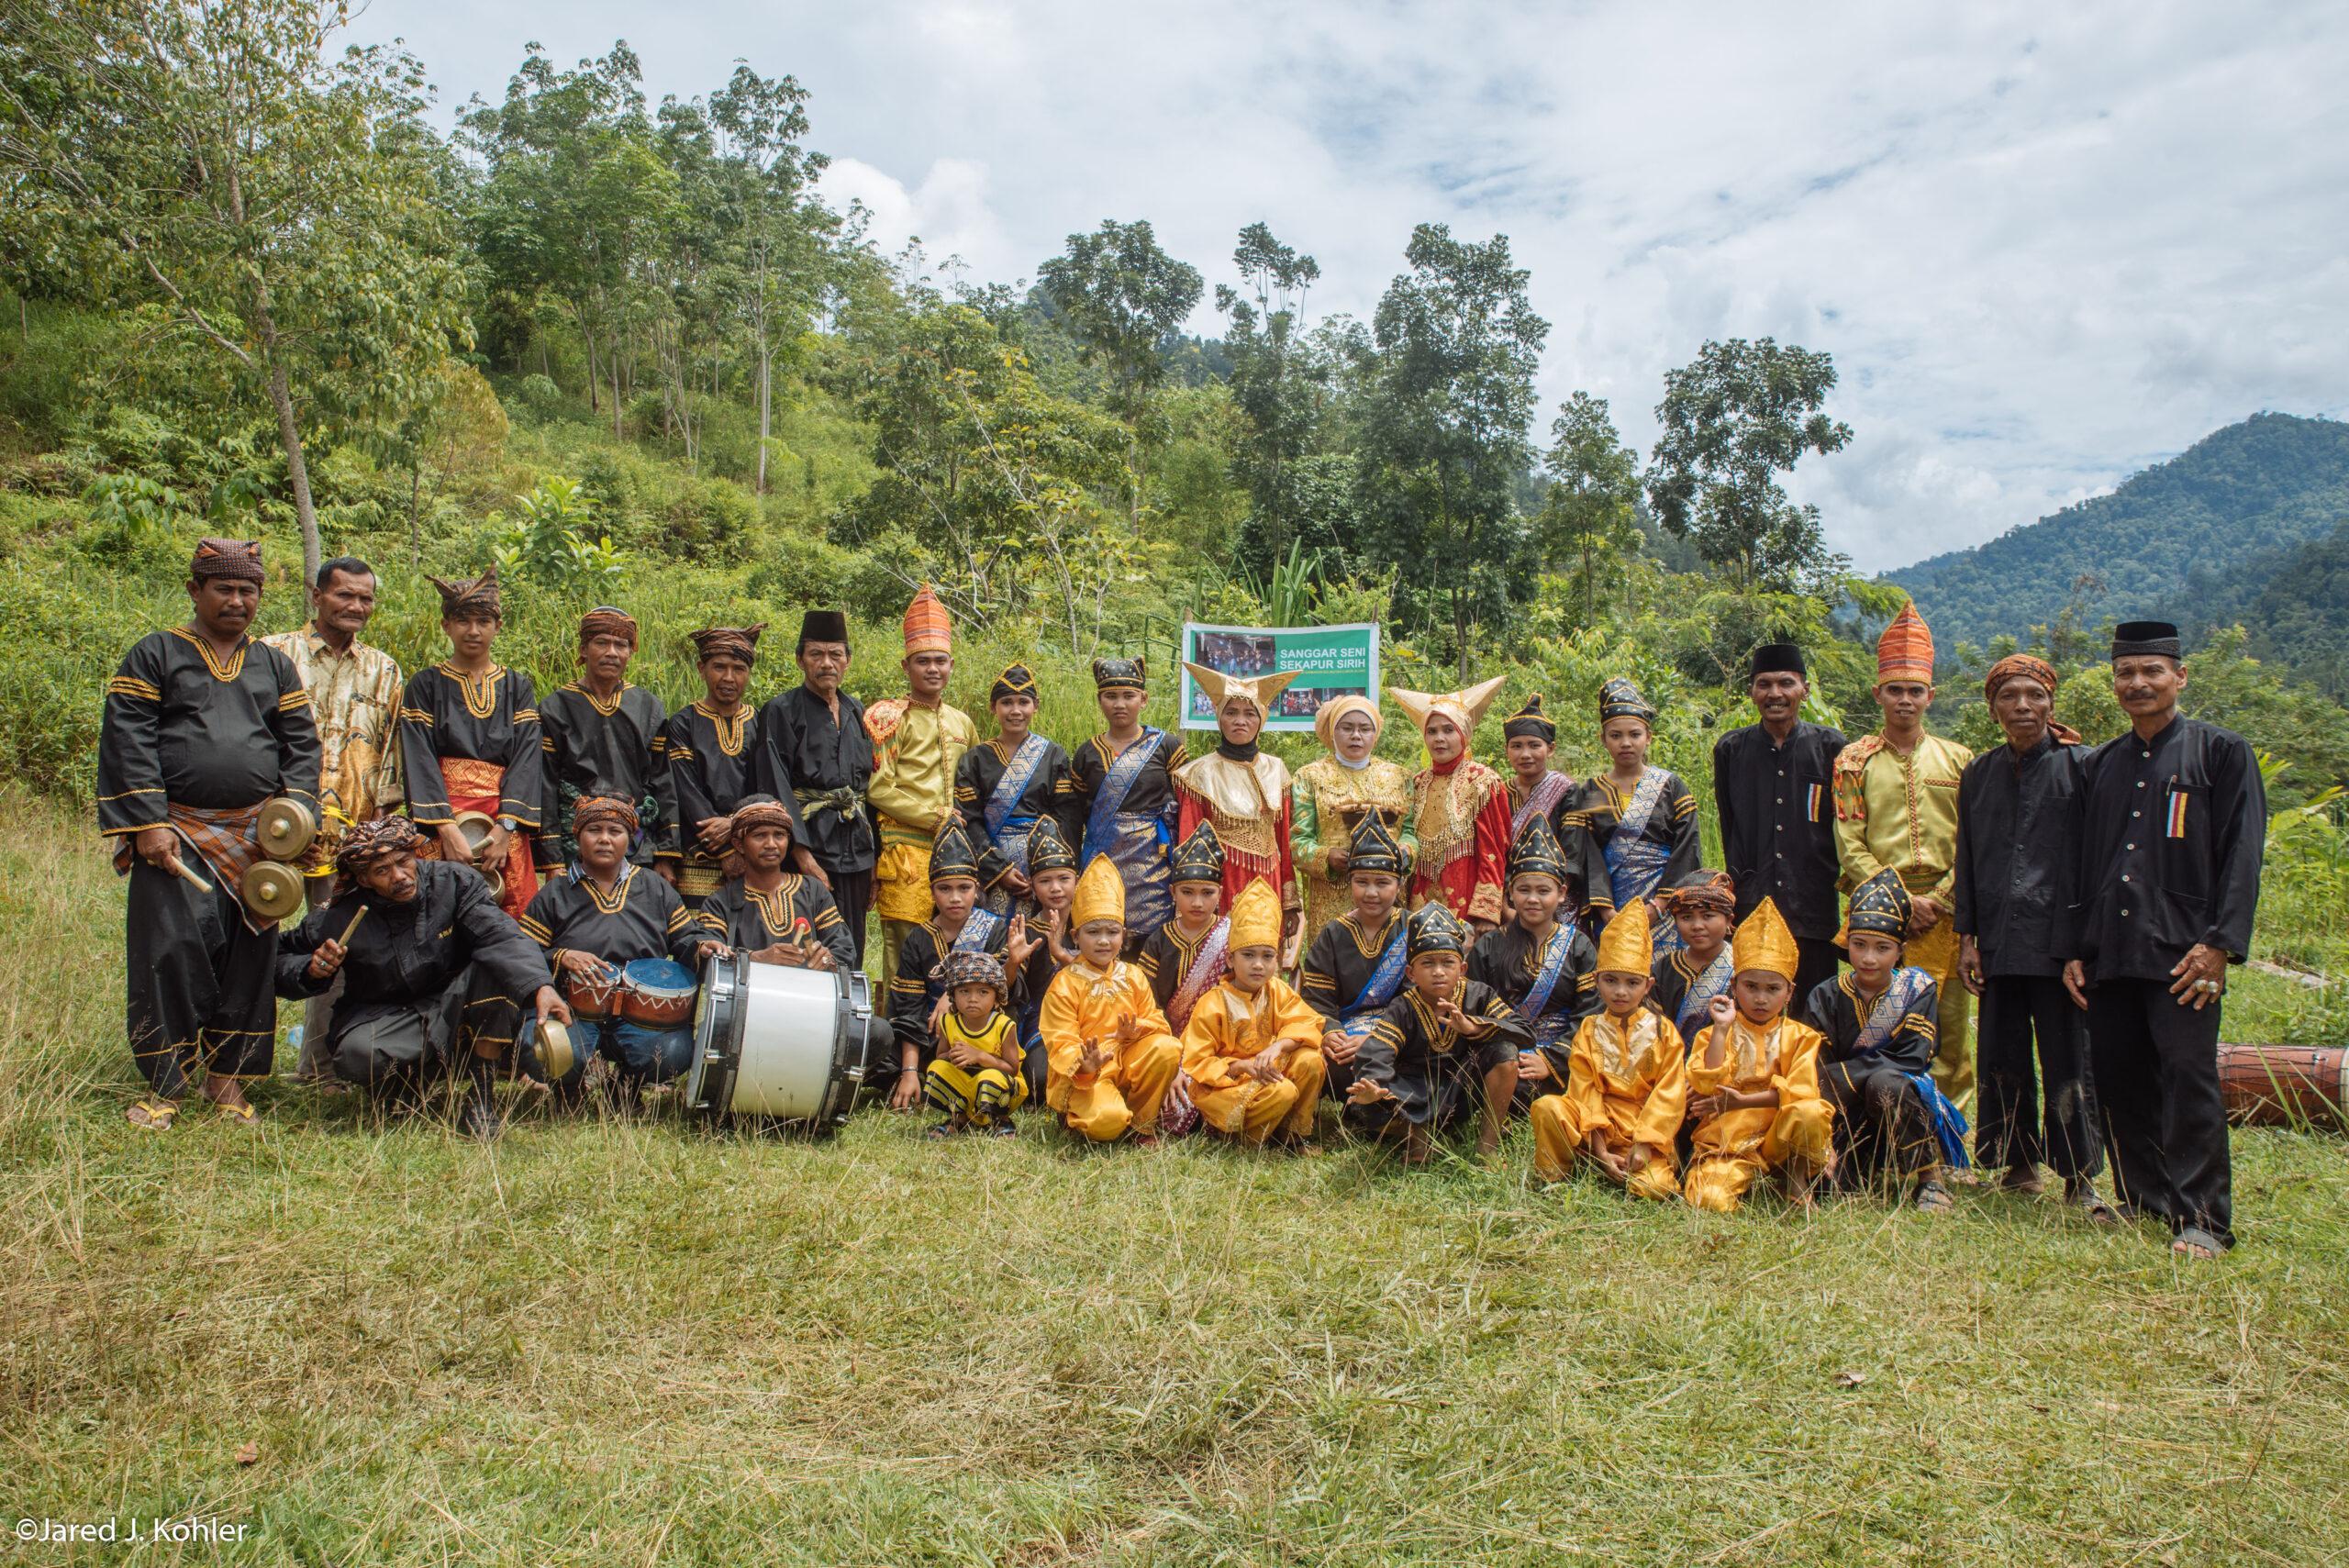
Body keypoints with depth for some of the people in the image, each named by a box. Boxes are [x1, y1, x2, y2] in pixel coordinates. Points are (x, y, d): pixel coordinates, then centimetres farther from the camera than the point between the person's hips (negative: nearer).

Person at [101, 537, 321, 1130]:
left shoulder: (274, 665, 15)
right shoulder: (154, 656, 5)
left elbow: (302, 743, 12)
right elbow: (127, 744, -3)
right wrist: (148, 824, -12)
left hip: (255, 835, 3)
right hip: (177, 833, -3)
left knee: (248, 953, 5)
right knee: (174, 949, -9)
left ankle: (226, 1075, 17)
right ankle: (163, 1083, 5)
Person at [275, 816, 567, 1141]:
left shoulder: (453, 882, -12)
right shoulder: (340, 918, -9)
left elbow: (502, 936, -28)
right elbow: (281, 959, 6)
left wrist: (541, 987, -46)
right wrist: (311, 970, -19)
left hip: (453, 1009, 0)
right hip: (383, 1015, 0)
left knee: (499, 964, -29)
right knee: (358, 1054, -35)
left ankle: (477, 1096, -19)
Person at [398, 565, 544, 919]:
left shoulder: (518, 687, 11)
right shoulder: (424, 686, 7)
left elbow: (526, 760, 0)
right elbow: (419, 762, -4)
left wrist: (506, 827, -13)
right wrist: (448, 830, -16)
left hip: (505, 826, 1)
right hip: (439, 824, -1)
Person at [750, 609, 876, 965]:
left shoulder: (855, 711, 15)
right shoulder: (781, 711, -3)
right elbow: (774, 788, -11)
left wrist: (874, 857, 11)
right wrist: (802, 854, -19)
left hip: (855, 852, 6)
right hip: (809, 848, -6)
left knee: (851, 957, 8)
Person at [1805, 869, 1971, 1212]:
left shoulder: (1917, 989, -5)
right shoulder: (1825, 998, -2)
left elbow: (1910, 1061, -15)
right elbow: (1813, 1071, -9)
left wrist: (1839, 1075, -19)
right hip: (1846, 1117, 1)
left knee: (1885, 1083, -35)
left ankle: (1929, 1180, -15)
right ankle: (1867, 1168, 9)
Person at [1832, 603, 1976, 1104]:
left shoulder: (1957, 759, 11)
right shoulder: (1854, 760, 5)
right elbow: (1850, 845, -1)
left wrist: (1938, 902, -6)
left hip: (1942, 913, 2)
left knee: (1949, 1024, 3)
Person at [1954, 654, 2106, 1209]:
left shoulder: (2079, 766, 0)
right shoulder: (1978, 774, 11)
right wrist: (1966, 938, 8)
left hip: (2059, 940, -4)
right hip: (1998, 944, 4)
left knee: (2069, 1060, -1)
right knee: (2001, 1058, 8)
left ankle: (2079, 1178, 10)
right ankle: (2021, 1163, 22)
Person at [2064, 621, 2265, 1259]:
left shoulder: (2222, 752, 3)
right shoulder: (2102, 764, 17)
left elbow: (2242, 856, -3)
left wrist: (2219, 943, -13)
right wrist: (2076, 950, 12)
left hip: (2181, 953, -5)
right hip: (2109, 955, 5)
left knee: (2188, 1075, -10)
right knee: (2118, 1079, 7)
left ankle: (2203, 1218, -3)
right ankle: (2145, 1201, 20)